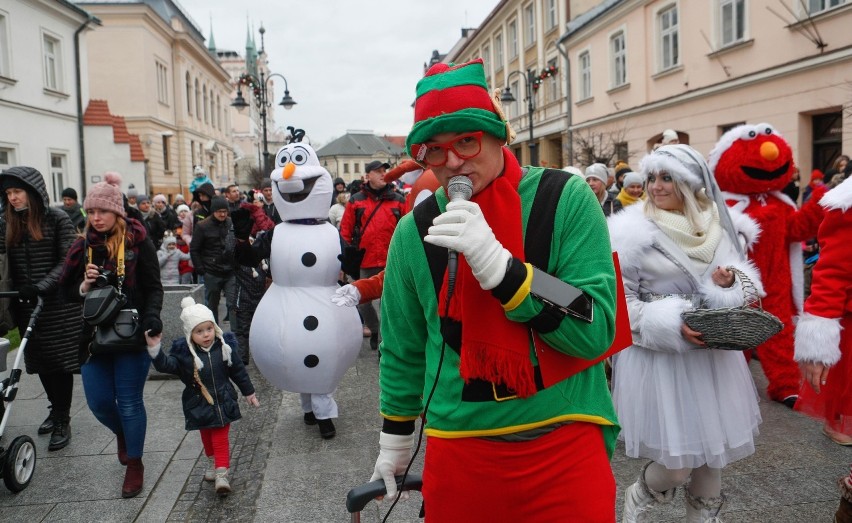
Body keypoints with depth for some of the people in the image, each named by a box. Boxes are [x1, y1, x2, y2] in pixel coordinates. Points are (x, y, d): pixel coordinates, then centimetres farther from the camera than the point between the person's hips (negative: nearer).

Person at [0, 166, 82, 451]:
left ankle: (62, 421, 11)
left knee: (60, 359, 0)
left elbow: (67, 261, -11)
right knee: (40, 362, 13)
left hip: (58, 302, -4)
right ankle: (56, 409, 32)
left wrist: (42, 286, -23)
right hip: (26, 303, 4)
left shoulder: (57, 219, -6)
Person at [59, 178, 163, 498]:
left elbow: (153, 287, -6)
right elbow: (68, 291, 10)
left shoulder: (137, 242, -6)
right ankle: (122, 434, 42)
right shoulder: (84, 246, 5)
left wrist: (152, 315, -24)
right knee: (98, 402, 8)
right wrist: (84, 286, -12)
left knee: (129, 402, 2)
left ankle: (135, 465, 20)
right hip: (95, 335, 4)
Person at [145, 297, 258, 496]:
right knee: (207, 437, 19)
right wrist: (154, 349, -37)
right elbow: (165, 365, -21)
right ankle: (213, 462, 42)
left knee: (221, 438, -2)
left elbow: (238, 371, 2)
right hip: (199, 406, 1)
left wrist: (249, 392, 9)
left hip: (223, 403, -1)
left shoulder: (224, 347, -8)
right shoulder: (183, 353, -12)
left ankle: (221, 474, 0)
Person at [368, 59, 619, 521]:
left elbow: (595, 331, -16)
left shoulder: (565, 200, -10)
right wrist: (395, 440, 17)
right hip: (458, 453, 3)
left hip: (565, 445, -2)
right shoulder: (415, 231, -2)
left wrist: (495, 262, -26)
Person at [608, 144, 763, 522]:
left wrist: (728, 286, -10)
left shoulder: (715, 227, 5)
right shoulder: (634, 231, -11)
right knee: (676, 462, -2)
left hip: (711, 352, 5)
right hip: (658, 355, -5)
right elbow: (618, 302, -13)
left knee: (713, 447, 14)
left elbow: (740, 280, 13)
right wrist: (672, 326, -23)